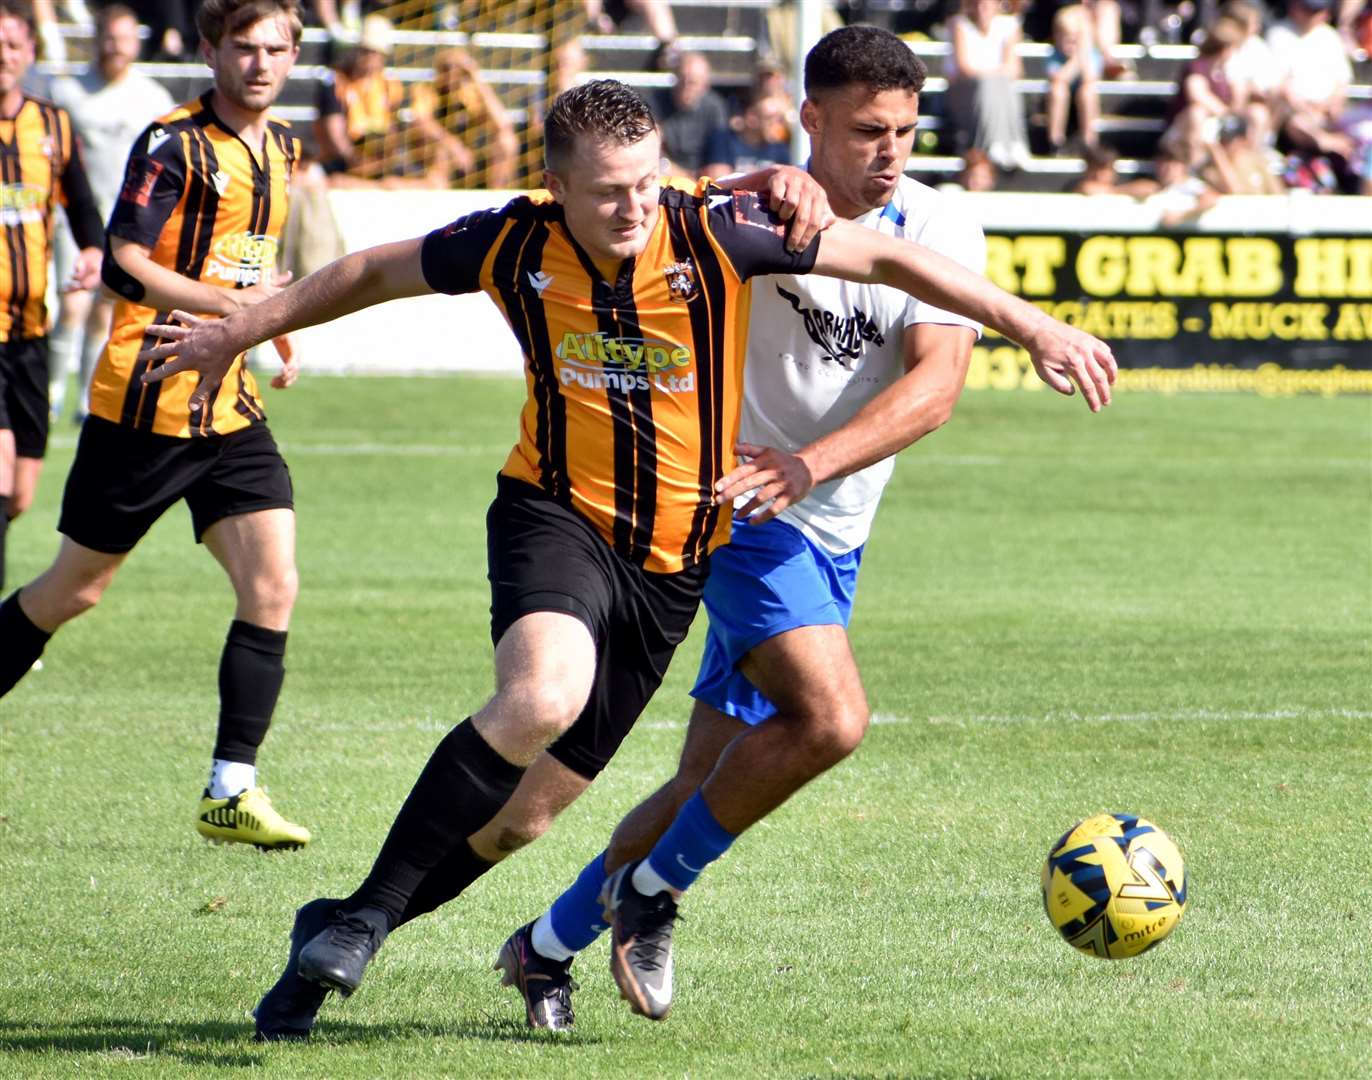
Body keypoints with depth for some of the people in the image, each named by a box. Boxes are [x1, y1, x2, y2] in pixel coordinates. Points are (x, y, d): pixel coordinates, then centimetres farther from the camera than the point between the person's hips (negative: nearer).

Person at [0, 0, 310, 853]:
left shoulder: (281, 146, 11)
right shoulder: (174, 144, -13)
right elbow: (124, 266, -18)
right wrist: (233, 303, -23)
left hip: (232, 407, 6)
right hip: (148, 403, -6)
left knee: (273, 587, -8)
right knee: (75, 589, 5)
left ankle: (232, 793, -4)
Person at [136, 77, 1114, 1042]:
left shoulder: (713, 232, -12)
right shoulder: (514, 245, -9)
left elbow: (886, 256, -5)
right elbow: (374, 273, 9)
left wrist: (1033, 326, -5)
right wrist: (239, 332, 18)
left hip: (675, 561, 2)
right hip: (556, 516, -2)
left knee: (531, 803, 3)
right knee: (543, 697, -33)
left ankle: (340, 934, 21)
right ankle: (365, 914, -23)